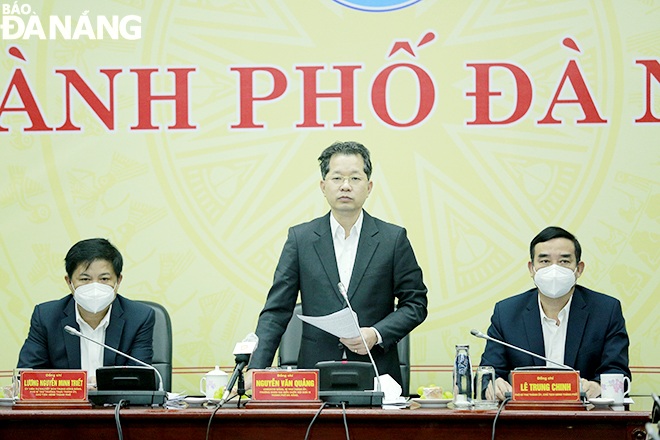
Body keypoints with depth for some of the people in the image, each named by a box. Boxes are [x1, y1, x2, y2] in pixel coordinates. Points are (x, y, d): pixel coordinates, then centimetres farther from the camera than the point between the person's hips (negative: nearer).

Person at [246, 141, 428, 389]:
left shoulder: (393, 238, 6)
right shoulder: (300, 238, 7)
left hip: (376, 376, 0)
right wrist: (256, 369, -7)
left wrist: (376, 335, -8)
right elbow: (276, 310, 5)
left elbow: (415, 303, 9)